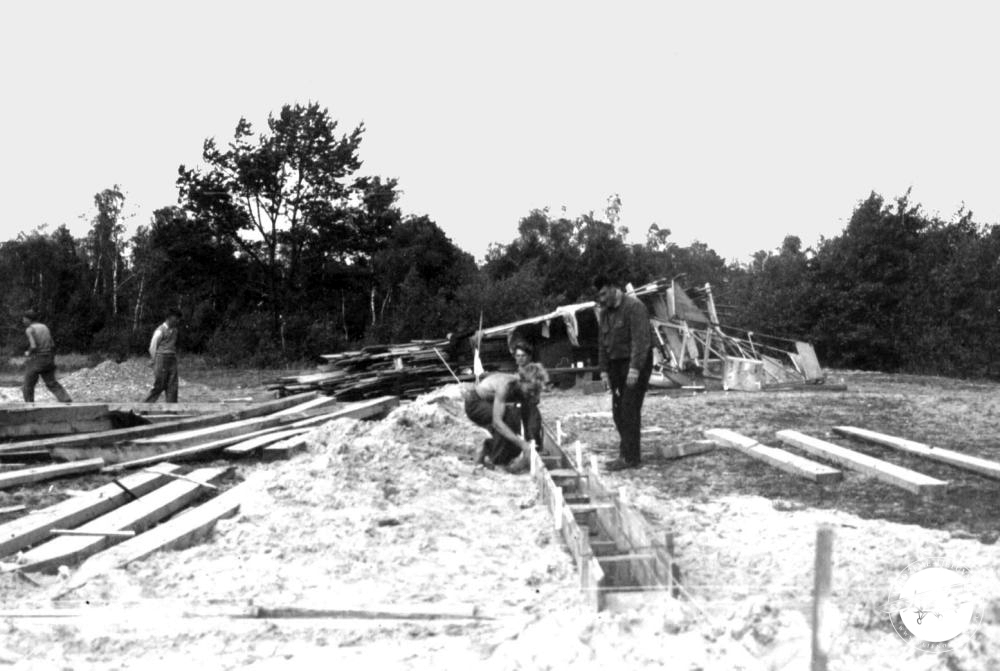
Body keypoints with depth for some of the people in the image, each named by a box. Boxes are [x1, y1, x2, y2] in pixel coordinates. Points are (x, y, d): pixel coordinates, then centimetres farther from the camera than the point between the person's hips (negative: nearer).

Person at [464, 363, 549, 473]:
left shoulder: (527, 389, -18)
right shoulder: (505, 385, -38)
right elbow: (496, 422, -43)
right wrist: (521, 443, -49)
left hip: (489, 405, 7)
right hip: (474, 404, -7)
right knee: (511, 414, -31)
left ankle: (486, 451, 21)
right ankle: (497, 460, -17)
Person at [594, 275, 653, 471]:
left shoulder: (634, 307, -12)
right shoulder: (605, 312, 13)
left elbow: (640, 339, -20)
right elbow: (603, 344, 16)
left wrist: (634, 368, -26)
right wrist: (604, 371, 9)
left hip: (636, 364, -8)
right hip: (616, 365, 8)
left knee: (629, 410, -10)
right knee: (618, 410, 7)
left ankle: (630, 457, -7)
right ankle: (627, 452, 14)